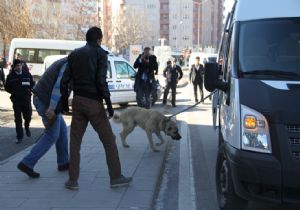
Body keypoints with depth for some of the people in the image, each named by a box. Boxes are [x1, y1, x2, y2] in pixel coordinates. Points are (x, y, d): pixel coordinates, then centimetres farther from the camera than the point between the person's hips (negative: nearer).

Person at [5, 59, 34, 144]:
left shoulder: (27, 74, 2)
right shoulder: (10, 76, 0)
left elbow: (32, 84, 11)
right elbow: (7, 87, 6)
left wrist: (29, 90, -6)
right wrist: (13, 92, -9)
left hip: (26, 99, 1)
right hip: (16, 100, -1)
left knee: (28, 116, 3)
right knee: (18, 119, 1)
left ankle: (27, 127, 37)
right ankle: (19, 137, 8)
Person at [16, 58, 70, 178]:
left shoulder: (64, 62, 19)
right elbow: (59, 86, -22)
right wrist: (52, 108, -26)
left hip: (40, 98, 10)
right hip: (47, 101, -10)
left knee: (62, 130, 16)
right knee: (52, 136, 0)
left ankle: (63, 163, 23)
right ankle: (27, 163, 0)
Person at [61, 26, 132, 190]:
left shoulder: (74, 54, 12)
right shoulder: (100, 53, -2)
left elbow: (65, 80, 7)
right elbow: (101, 80, -13)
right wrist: (108, 102, -11)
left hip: (78, 101, 4)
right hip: (94, 102, -4)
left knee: (75, 141, 11)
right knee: (109, 140, 5)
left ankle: (73, 180, 11)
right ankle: (116, 177, 9)